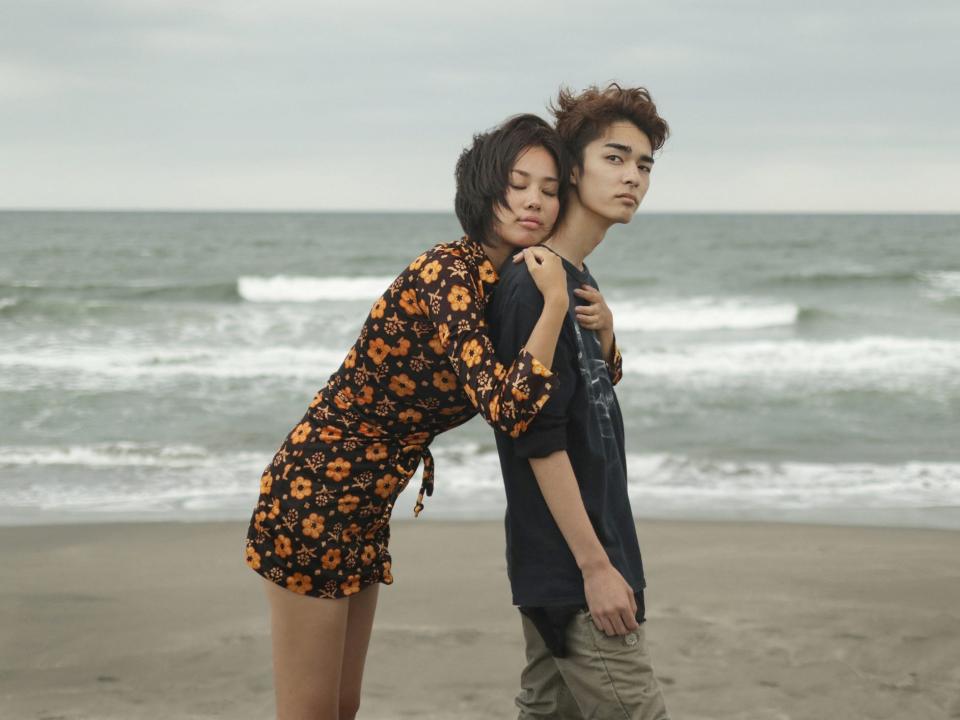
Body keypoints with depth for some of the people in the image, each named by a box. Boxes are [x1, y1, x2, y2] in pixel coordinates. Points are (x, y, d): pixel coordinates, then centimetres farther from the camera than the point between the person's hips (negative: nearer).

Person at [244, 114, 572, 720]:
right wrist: (555, 302, -23)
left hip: (361, 512, 9)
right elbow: (508, 408, -32)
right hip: (314, 500, -9)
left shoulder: (504, 284, 6)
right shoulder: (449, 273, -20)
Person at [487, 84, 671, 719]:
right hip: (571, 570, -10)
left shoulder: (577, 282, 13)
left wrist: (604, 335, -1)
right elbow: (540, 439, -20)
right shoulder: (534, 286, -16)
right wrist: (596, 566, -20)